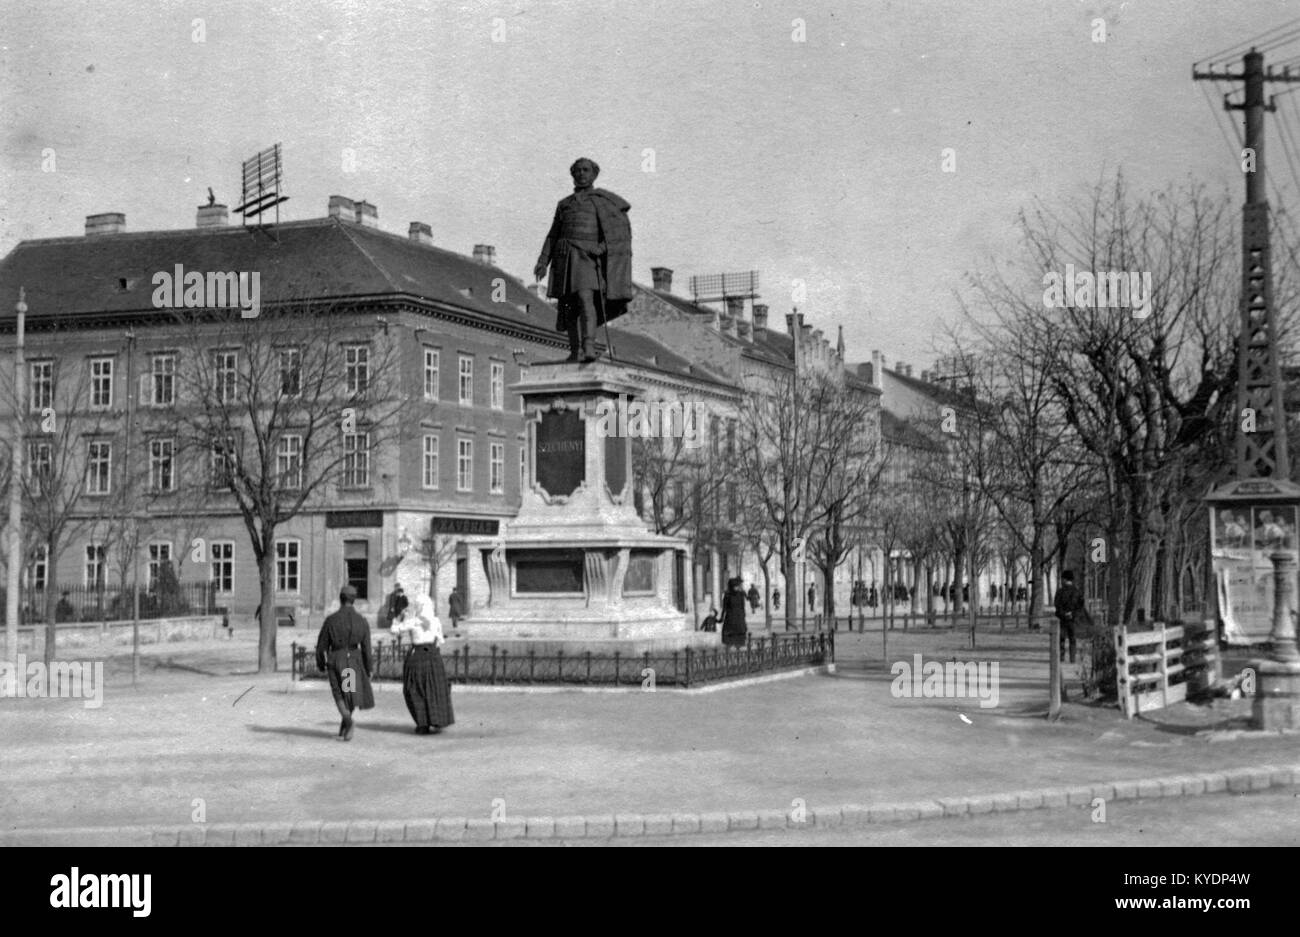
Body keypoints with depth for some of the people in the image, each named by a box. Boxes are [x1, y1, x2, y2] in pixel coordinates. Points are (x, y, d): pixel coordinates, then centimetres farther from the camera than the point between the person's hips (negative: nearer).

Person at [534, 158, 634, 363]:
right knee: (568, 305, 1)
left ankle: (589, 347, -34)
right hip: (565, 255, 4)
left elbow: (623, 225, 3)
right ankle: (575, 351, 9)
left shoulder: (603, 200, 11)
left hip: (589, 255, -4)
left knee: (585, 298, -23)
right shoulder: (564, 204, 21)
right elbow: (553, 236, 19)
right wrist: (543, 261, 8)